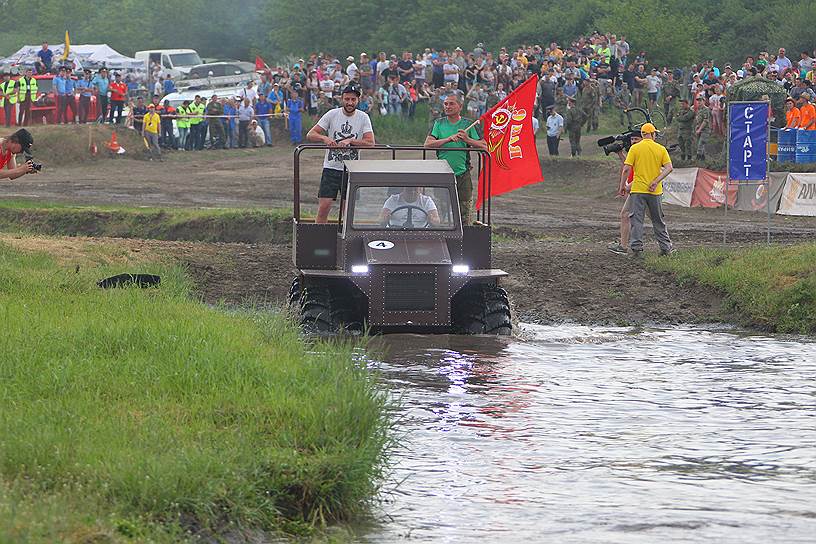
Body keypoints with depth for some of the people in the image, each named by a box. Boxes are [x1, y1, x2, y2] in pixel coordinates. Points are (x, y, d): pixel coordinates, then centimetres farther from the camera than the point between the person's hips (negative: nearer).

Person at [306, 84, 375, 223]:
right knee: (323, 207, -8)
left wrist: (350, 141, -22)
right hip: (331, 168, -1)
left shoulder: (363, 117, 0)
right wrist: (325, 138, -23)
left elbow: (370, 142, -10)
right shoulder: (332, 114, -1)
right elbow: (310, 135, -3)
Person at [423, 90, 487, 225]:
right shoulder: (439, 123, 8)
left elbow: (483, 146, 1)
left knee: (465, 214, -2)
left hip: (463, 175, -1)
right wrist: (449, 139, -16)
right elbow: (428, 144, -6)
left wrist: (467, 140, -14)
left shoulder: (467, 124, 5)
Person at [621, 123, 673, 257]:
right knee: (658, 221, 14)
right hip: (655, 191, 2)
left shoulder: (635, 148, -2)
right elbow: (669, 168, -7)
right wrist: (656, 181, -8)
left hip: (638, 190, -2)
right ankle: (666, 248, 18)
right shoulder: (660, 149, 3)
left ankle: (636, 247, -9)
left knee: (636, 220, -1)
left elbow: (626, 169, -7)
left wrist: (622, 186, 2)